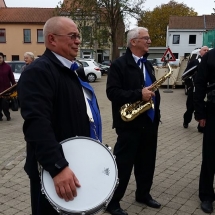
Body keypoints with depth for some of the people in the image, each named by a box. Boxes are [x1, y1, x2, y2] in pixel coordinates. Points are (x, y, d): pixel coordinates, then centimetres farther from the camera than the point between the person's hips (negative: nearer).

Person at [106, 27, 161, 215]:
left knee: (146, 162, 17)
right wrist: (139, 94, -25)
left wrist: (154, 104, 7)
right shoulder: (119, 64, -9)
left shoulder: (148, 65, 15)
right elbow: (112, 92, -19)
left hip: (149, 122, 8)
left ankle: (143, 194, 36)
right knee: (123, 164, 1)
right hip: (129, 124, -7)